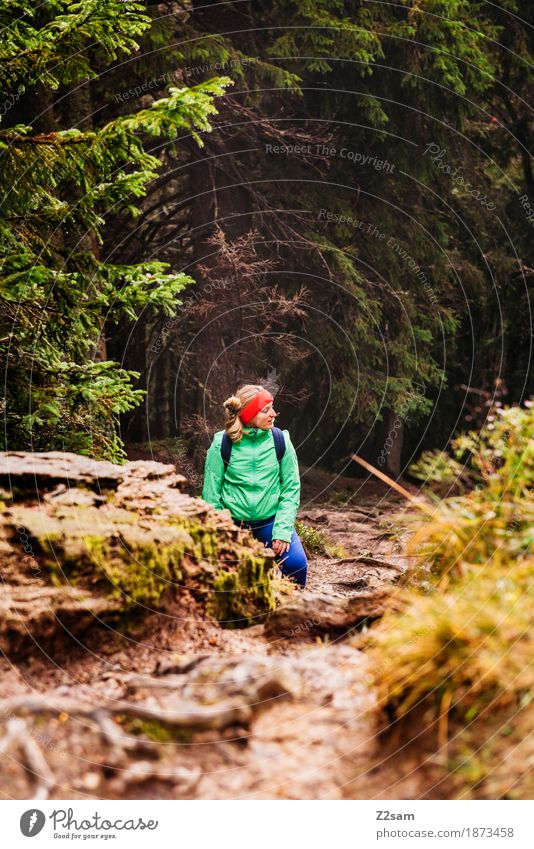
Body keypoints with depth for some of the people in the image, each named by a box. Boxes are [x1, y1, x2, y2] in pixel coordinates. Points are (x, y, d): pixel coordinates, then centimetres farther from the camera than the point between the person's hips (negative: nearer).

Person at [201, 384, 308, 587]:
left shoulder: (280, 441, -5)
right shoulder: (222, 444, -9)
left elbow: (291, 488, -4)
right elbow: (210, 494, -3)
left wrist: (282, 530, -13)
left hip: (270, 520, 0)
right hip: (232, 523, 0)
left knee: (296, 563, -21)